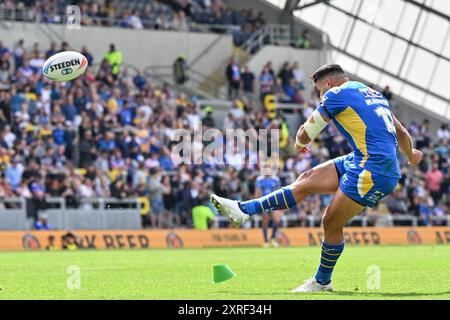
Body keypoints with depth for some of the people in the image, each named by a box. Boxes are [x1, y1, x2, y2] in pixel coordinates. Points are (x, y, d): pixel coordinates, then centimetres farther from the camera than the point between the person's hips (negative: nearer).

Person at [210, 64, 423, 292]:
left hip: (373, 171, -9)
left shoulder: (336, 94, -2)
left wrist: (299, 143, 28)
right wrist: (411, 155, 53)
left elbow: (305, 136, 4)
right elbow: (402, 133, 33)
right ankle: (244, 210, 5)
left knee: (331, 224, 0)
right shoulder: (373, 94, 22)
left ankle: (322, 282, 15)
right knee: (308, 180, 7)